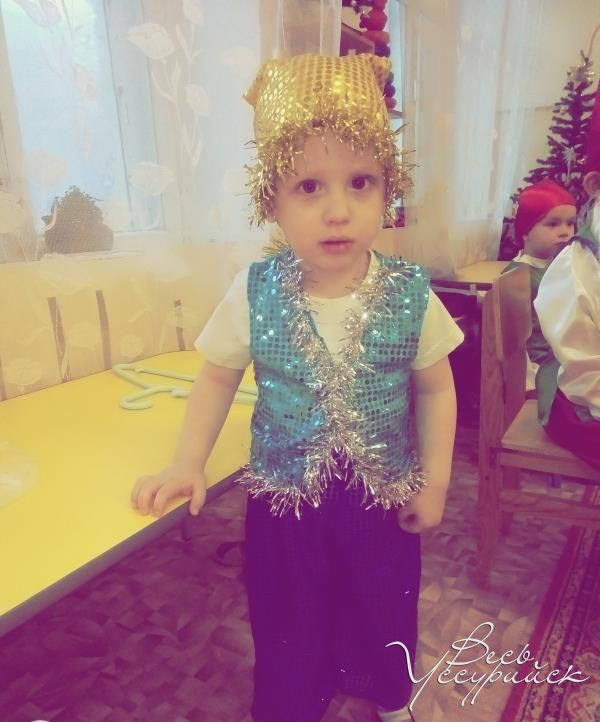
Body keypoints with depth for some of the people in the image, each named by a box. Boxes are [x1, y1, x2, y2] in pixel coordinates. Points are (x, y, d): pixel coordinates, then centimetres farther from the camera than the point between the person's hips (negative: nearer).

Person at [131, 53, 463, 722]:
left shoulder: (411, 296, -16)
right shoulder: (253, 294, -16)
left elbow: (436, 389, -4)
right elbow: (217, 376, -2)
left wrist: (434, 481, -3)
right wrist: (187, 465, -8)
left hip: (385, 498, 1)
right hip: (283, 499, 0)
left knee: (385, 615, 25)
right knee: (288, 635, 20)